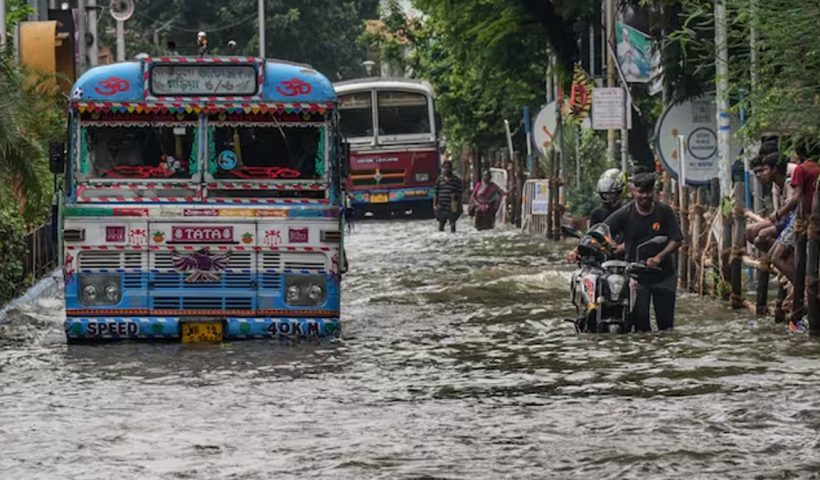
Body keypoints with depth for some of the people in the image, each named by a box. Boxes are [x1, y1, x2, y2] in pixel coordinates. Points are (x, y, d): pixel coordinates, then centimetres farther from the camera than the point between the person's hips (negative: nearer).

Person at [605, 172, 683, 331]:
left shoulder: (664, 212, -2)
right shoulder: (624, 214, -4)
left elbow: (676, 240, -4)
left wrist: (659, 257, -19)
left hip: (663, 274, 1)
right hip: (636, 275, -1)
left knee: (665, 321, 4)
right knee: (640, 319, -5)